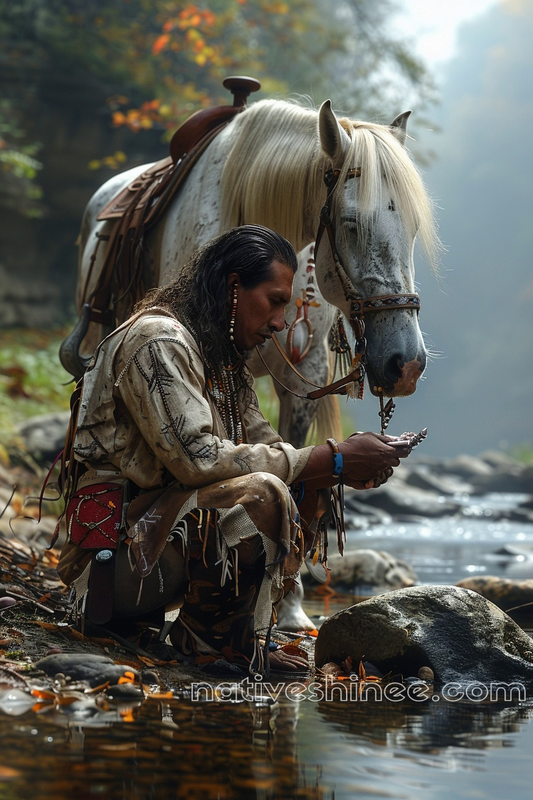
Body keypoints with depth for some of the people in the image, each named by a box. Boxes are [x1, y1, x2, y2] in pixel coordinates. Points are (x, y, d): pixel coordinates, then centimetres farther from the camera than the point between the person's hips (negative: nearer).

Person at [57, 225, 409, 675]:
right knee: (262, 495, -30)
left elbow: (262, 446, 12)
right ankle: (205, 638, -10)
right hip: (114, 549, -10)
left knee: (306, 490, 7)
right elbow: (197, 458, -25)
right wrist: (332, 459, -22)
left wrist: (354, 465, -7)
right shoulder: (158, 340, -15)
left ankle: (242, 635, -2)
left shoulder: (224, 359, 17)